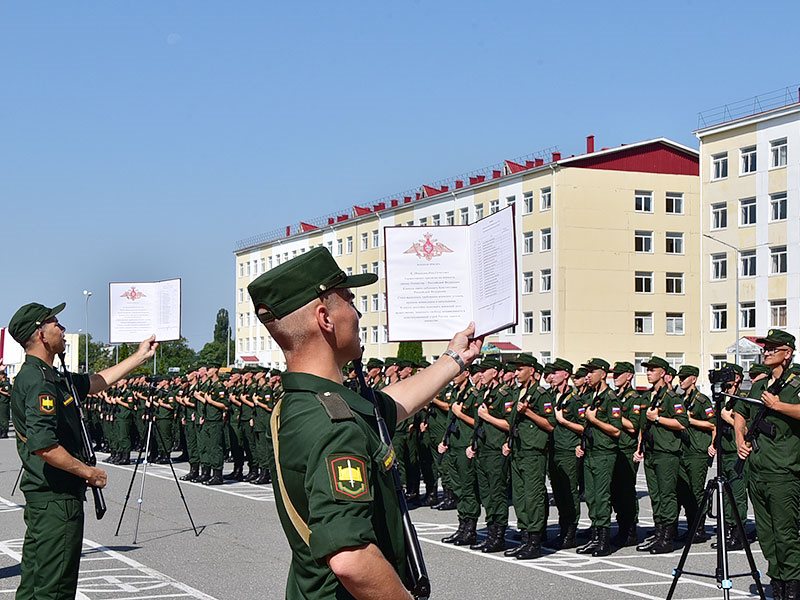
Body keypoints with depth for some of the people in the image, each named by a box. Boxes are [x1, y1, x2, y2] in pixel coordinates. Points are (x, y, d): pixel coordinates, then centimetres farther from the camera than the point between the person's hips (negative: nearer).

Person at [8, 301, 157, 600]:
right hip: (57, 499, -10)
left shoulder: (49, 377, 14)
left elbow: (97, 381, 27)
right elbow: (43, 445, -28)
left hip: (41, 497, 10)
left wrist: (140, 356, 33)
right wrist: (88, 472, -18)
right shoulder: (39, 382, -18)